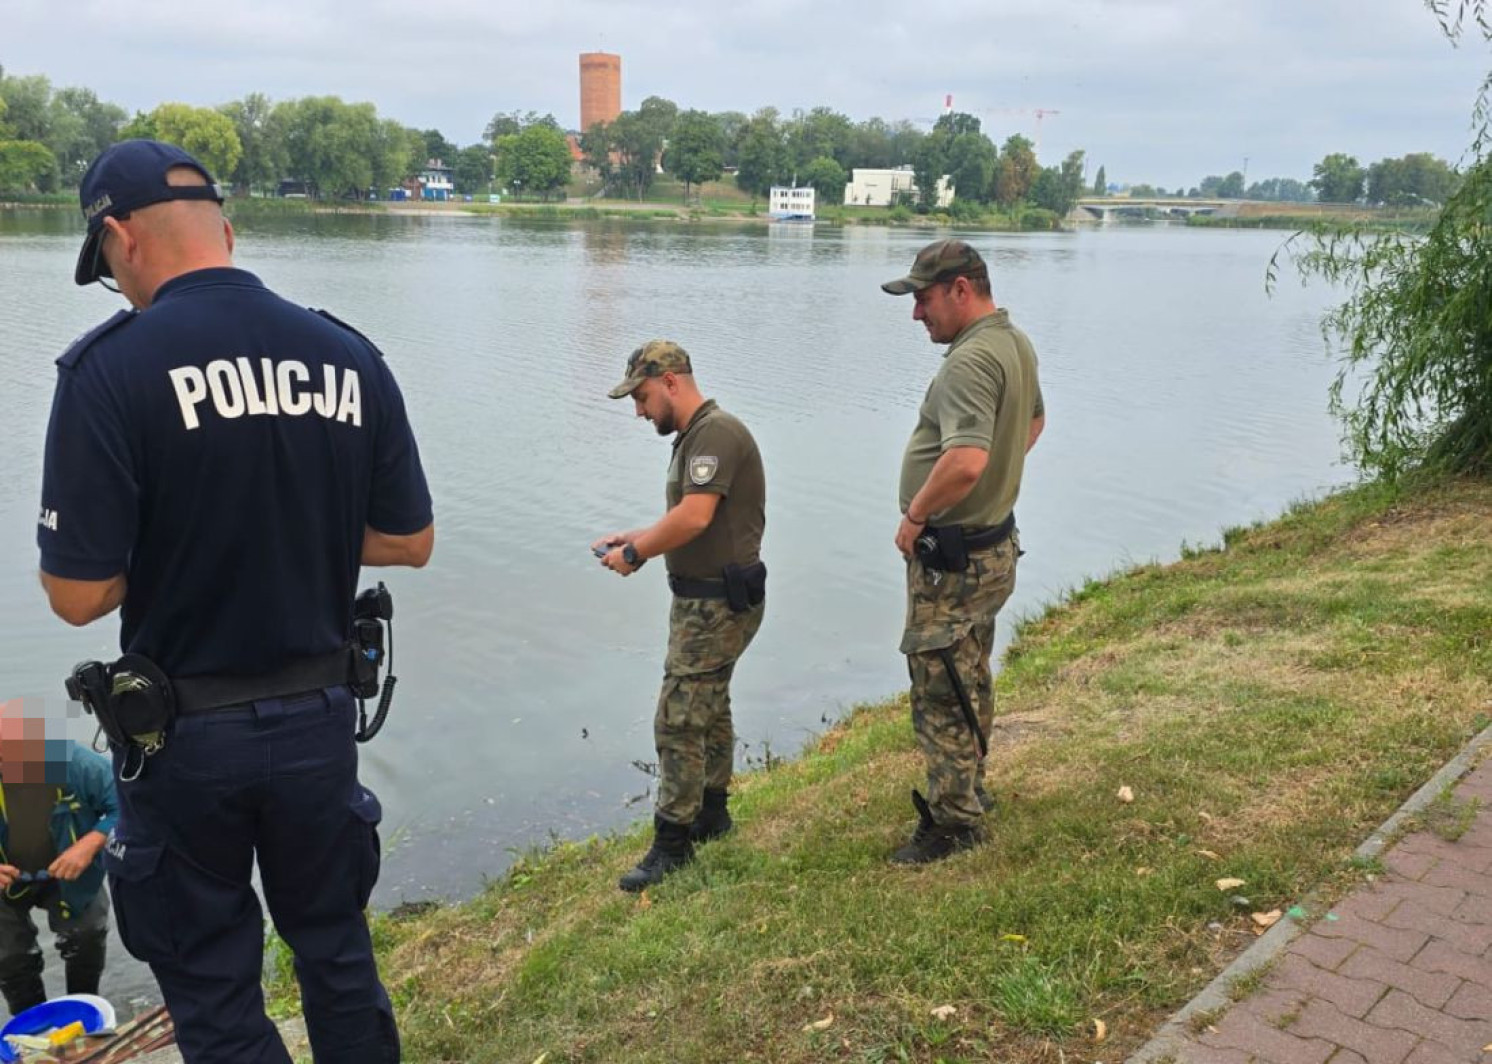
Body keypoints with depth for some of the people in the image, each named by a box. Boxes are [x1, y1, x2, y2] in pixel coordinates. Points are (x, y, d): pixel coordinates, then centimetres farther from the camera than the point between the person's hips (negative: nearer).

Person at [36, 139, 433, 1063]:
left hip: (187, 734, -3)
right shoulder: (351, 357, -3)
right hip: (319, 718, 4)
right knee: (337, 951, 23)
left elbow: (79, 595, -16)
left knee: (214, 989, 16)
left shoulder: (110, 368, -15)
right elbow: (410, 543, 2)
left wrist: (168, 545, 4)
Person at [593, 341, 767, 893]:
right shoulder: (695, 435, 13)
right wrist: (634, 539, 6)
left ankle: (672, 841, 4)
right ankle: (710, 813, 34)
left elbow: (694, 517, -29)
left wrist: (635, 553, -16)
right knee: (710, 709, 20)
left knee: (679, 720, -6)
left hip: (718, 603, -11)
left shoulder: (715, 432, -19)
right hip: (707, 598, 11)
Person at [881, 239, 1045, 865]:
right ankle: (970, 789, 38)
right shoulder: (1016, 343, 8)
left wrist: (915, 514, -23)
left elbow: (965, 460, -38)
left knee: (941, 691, 1)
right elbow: (1033, 422, 26)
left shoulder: (971, 360, -25)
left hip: (952, 559, -10)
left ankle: (954, 821, 11)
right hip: (995, 545, 10)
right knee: (971, 680, 23)